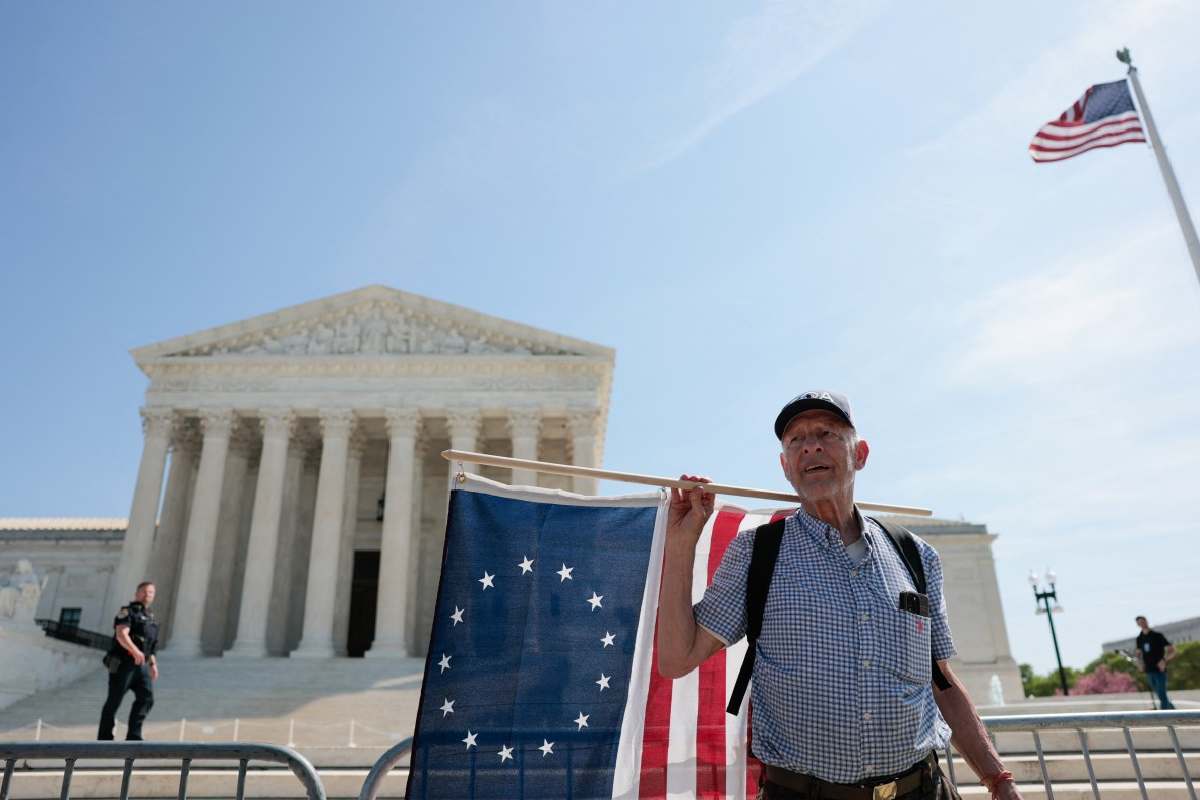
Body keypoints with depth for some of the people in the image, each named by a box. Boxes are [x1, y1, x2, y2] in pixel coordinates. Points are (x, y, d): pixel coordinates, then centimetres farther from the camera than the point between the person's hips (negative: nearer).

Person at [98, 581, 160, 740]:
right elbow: (121, 635, -21)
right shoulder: (127, 612, -3)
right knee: (114, 701, 1)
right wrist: (135, 651, -35)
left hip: (140, 665, 6)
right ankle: (104, 738, 12)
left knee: (146, 697, -9)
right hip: (122, 663, -6)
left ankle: (133, 736, -9)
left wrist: (153, 664, 17)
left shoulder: (150, 618, 21)